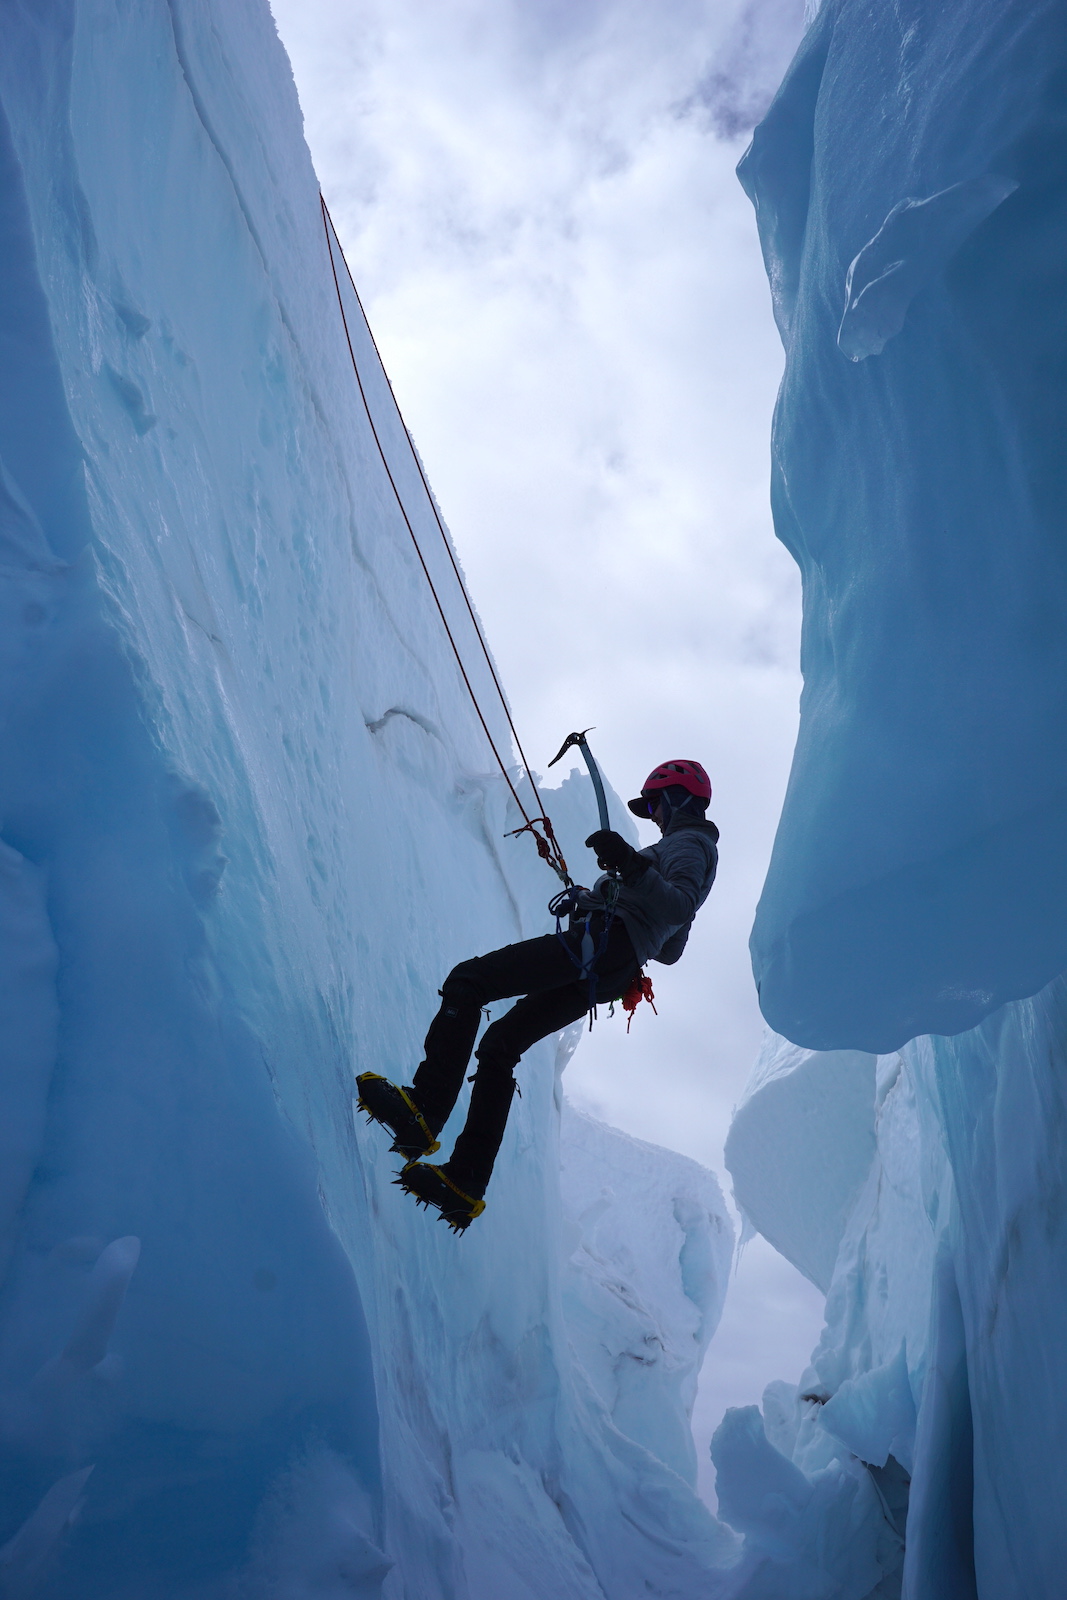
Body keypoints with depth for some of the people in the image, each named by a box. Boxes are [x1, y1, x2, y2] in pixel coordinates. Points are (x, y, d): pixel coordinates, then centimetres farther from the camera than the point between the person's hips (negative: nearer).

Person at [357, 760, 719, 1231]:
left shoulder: (690, 842, 2)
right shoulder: (692, 849, 31)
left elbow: (681, 907, -20)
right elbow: (669, 951, 34)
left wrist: (633, 865, -31)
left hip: (599, 943, -10)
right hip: (599, 978, 10)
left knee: (466, 981, -15)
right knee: (500, 1044, 10)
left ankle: (423, 1111, -27)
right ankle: (466, 1181, 2)